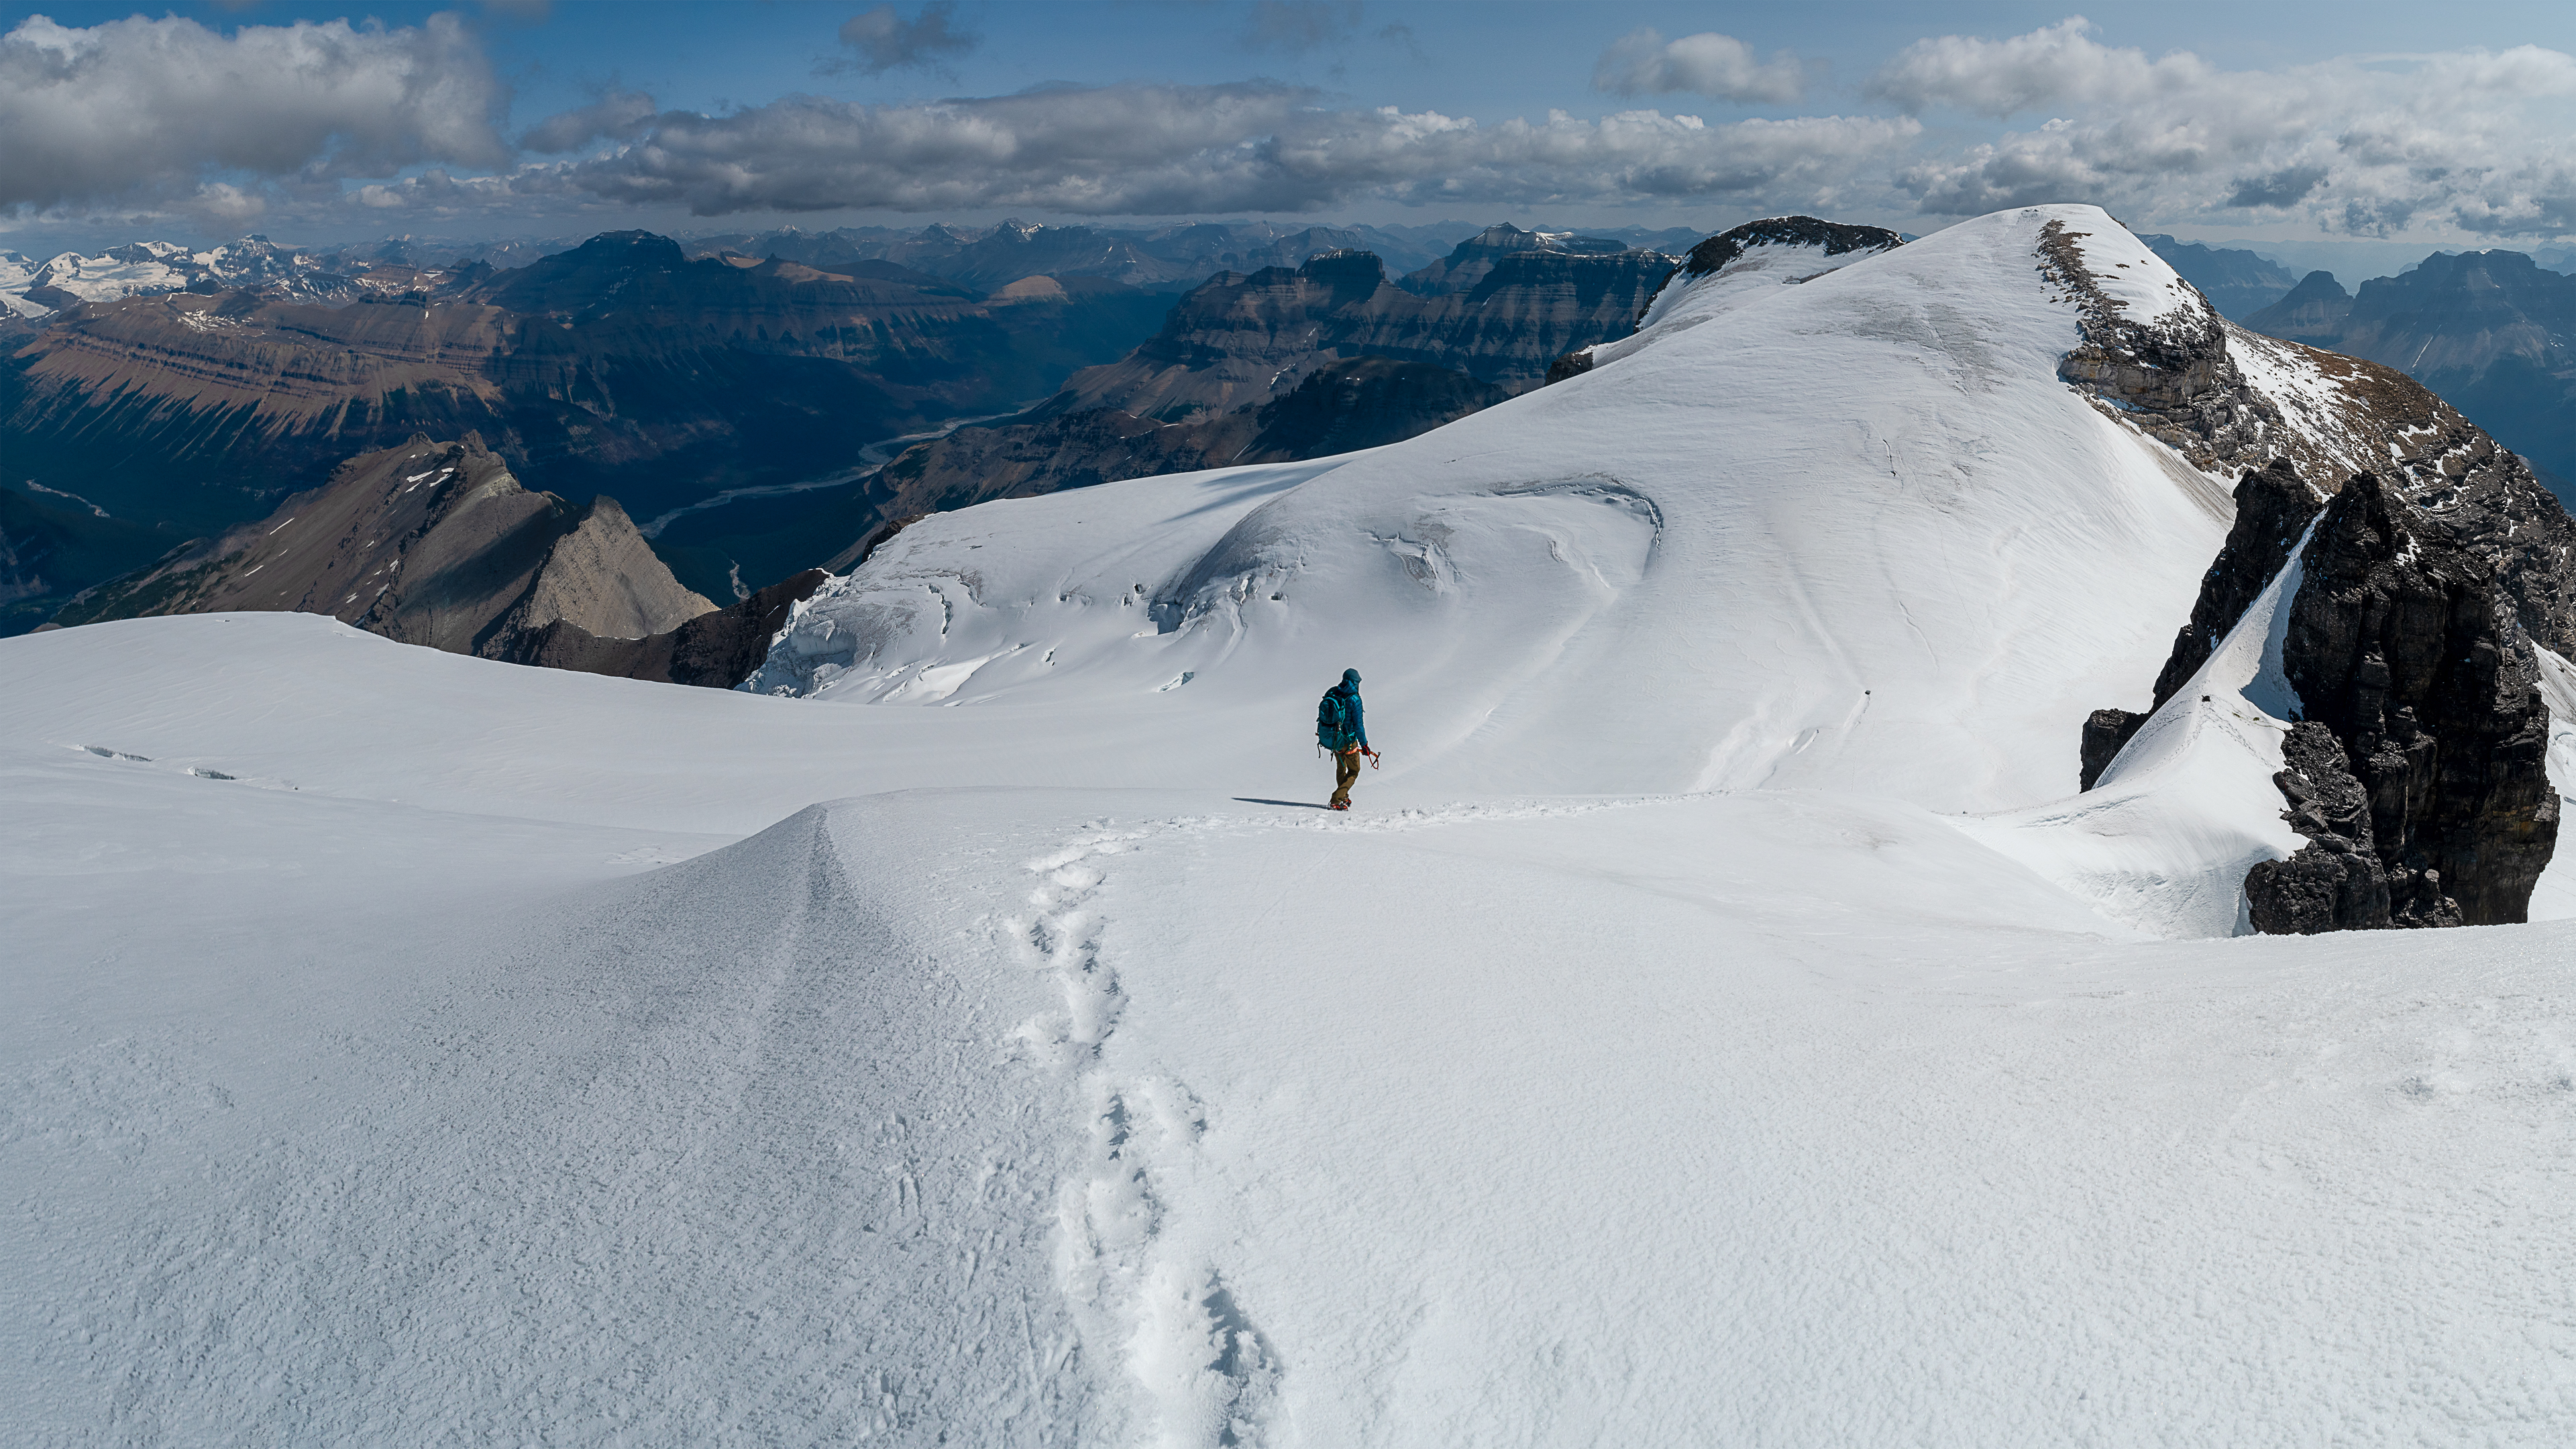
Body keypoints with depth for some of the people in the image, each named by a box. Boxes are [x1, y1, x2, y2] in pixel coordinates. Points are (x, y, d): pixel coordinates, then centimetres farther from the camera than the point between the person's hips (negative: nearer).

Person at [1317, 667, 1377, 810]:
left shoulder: (1331, 694, 0)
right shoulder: (1354, 699, -19)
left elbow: (1322, 717, 9)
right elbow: (1358, 724, -19)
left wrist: (1322, 735, 24)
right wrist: (1364, 745, -11)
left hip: (1329, 738, 6)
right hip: (1347, 742, -6)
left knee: (1341, 767, 28)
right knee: (1354, 772, 12)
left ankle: (1344, 798, 42)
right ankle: (1337, 800, -1)